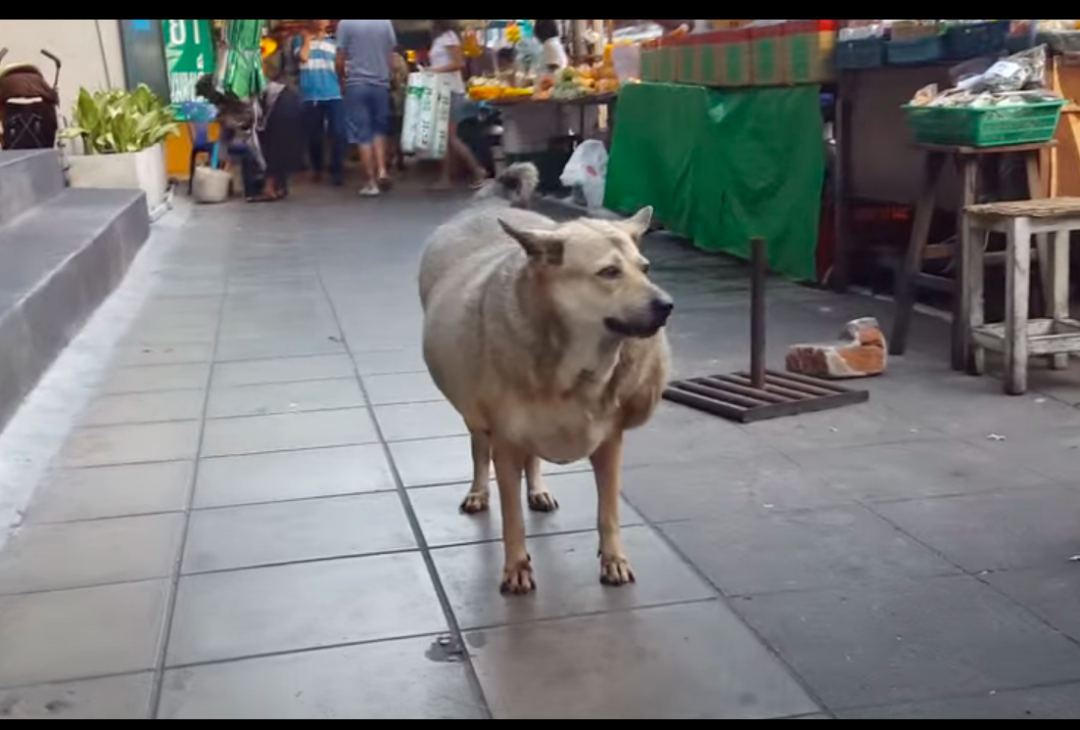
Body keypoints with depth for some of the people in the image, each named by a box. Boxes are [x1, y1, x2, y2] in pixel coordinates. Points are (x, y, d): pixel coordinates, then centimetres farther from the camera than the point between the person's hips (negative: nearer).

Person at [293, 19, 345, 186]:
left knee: (338, 133, -11)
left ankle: (336, 171, -5)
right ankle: (317, 168, 25)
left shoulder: (333, 43, 17)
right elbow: (303, 57, -6)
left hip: (333, 94, 1)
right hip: (311, 95, 0)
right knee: (314, 136, 6)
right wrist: (307, 39, 4)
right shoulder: (300, 40, 12)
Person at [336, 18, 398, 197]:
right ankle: (381, 169, 0)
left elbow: (340, 61, -3)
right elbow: (391, 57, 7)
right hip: (381, 84, 3)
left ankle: (371, 182, 0)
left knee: (362, 135, 1)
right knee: (379, 129, 18)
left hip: (356, 84, -3)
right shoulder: (385, 23, 2)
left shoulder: (345, 24, -6)